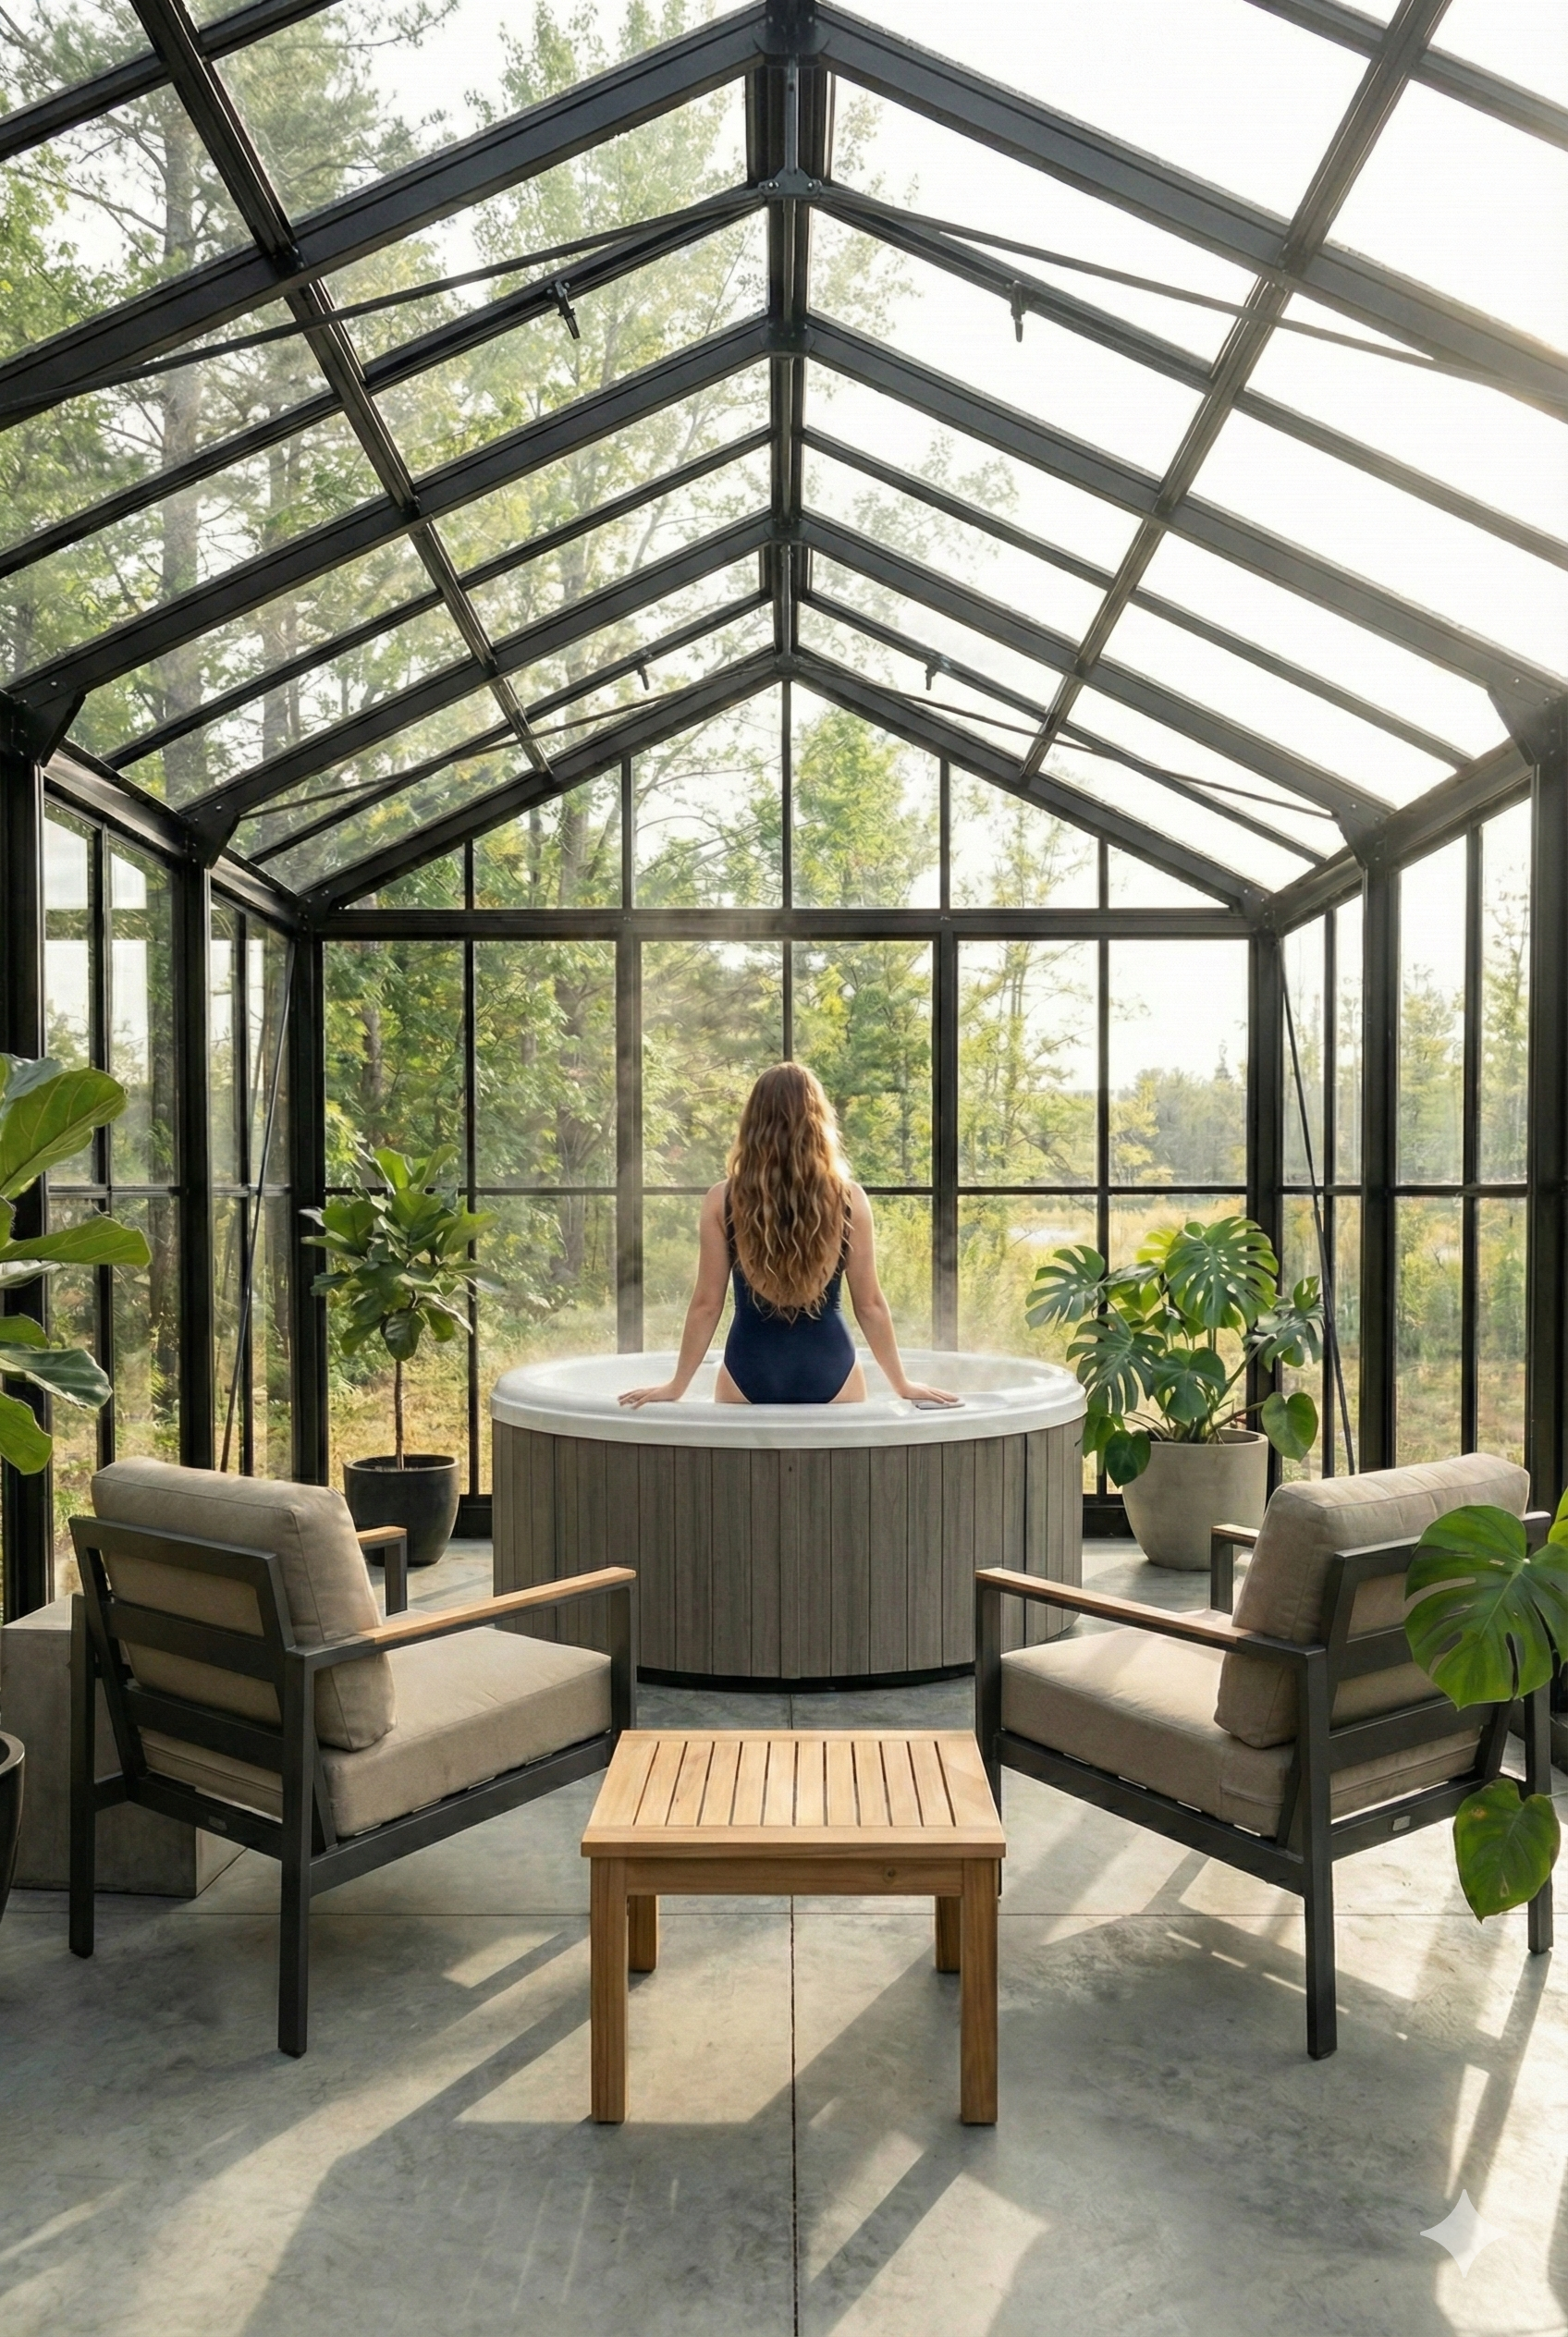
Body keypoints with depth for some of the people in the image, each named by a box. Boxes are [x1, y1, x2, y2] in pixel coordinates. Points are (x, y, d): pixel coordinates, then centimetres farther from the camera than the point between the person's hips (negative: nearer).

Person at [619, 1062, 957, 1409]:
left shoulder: (723, 1200, -6)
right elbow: (870, 1305, -1)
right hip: (829, 1370, 0)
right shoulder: (849, 1198, -5)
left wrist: (676, 1386, 7)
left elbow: (706, 1304, -3)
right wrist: (902, 1384, 10)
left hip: (750, 1372, 0)